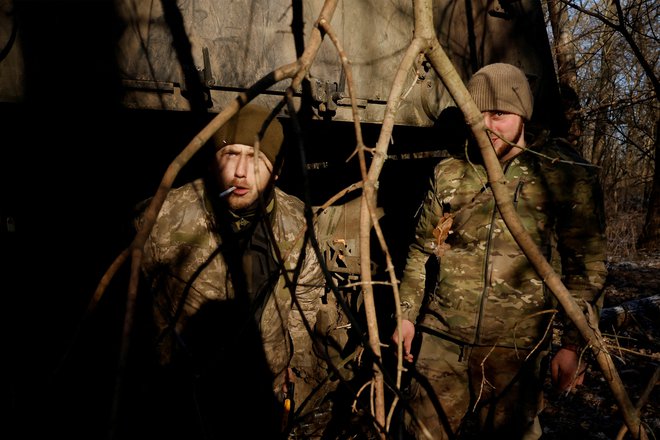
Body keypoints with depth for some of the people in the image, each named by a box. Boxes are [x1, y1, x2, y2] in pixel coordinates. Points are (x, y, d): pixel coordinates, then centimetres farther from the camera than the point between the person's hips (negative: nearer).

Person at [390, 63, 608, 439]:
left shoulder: (566, 176, -4)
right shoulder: (448, 175, 6)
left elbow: (585, 266, -3)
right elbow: (422, 251, 12)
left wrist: (574, 343, -5)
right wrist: (407, 315, 10)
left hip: (516, 348, -2)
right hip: (441, 339, 3)